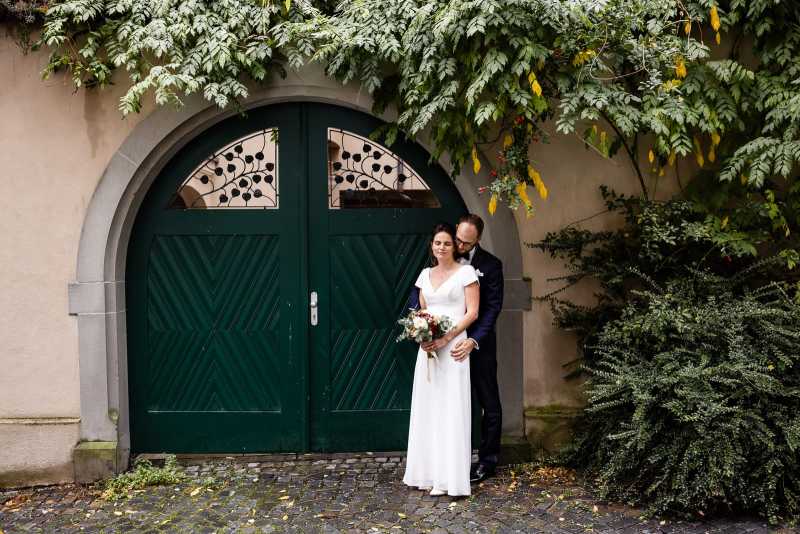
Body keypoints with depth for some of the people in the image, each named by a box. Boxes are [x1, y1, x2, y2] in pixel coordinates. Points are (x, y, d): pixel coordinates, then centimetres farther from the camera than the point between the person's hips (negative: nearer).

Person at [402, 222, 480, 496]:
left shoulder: (466, 272, -2)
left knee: (450, 409, -5)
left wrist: (446, 338, -16)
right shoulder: (426, 274, 15)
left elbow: (472, 312, -7)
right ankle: (428, 473, 14)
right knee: (427, 408, 7)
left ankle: (448, 477, 0)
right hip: (428, 348, 6)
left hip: (452, 347, -6)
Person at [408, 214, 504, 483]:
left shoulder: (491, 265, -10)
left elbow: (493, 308, -14)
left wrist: (473, 341, -25)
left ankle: (487, 460, 19)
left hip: (479, 345, -3)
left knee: (488, 403, 7)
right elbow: (417, 292, 0)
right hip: (448, 342, 3)